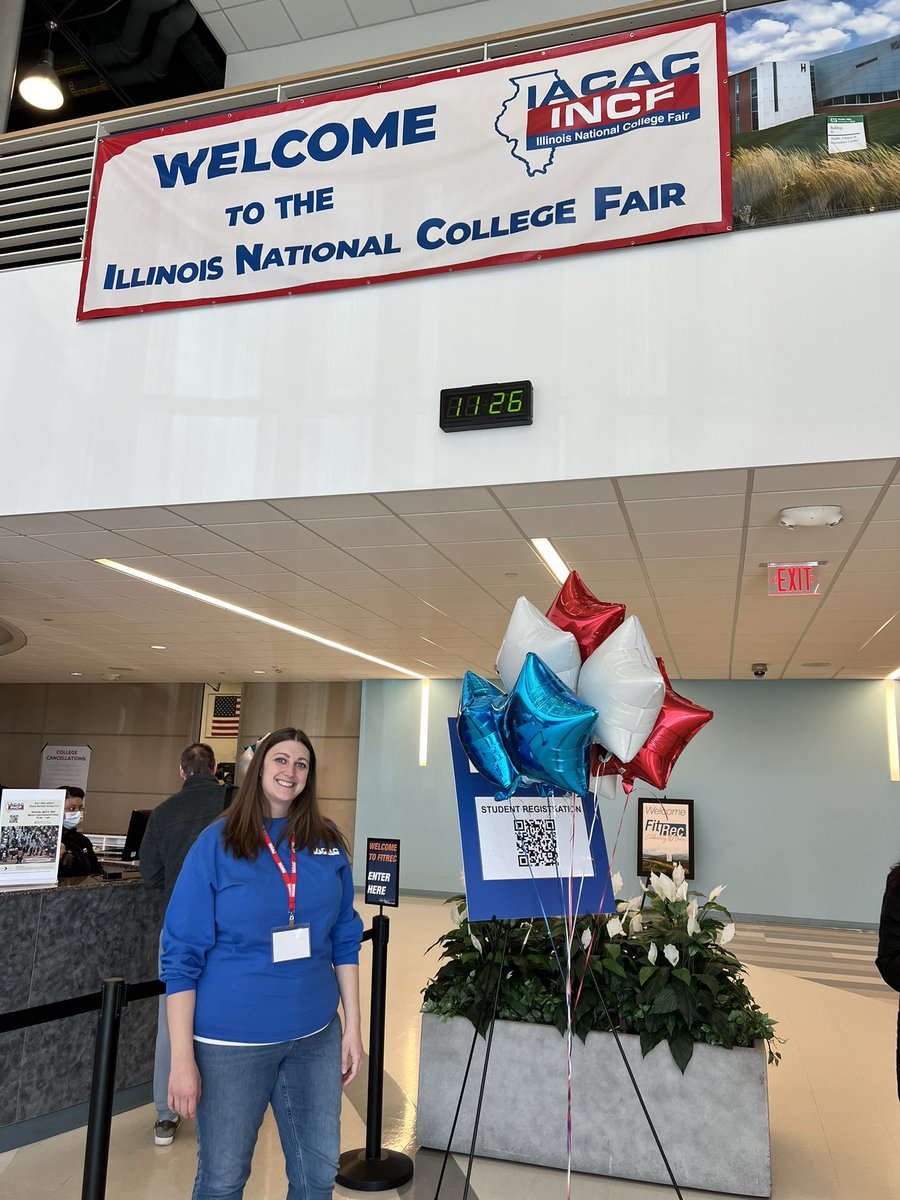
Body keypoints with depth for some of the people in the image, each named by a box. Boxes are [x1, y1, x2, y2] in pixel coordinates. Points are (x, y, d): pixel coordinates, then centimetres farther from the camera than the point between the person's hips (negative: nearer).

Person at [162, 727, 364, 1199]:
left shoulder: (330, 845, 2)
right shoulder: (217, 843, -8)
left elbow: (344, 941, 8)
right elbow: (181, 954, -7)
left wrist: (352, 1027, 5)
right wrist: (182, 1057, -10)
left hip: (315, 1035, 3)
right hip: (231, 1041, -3)